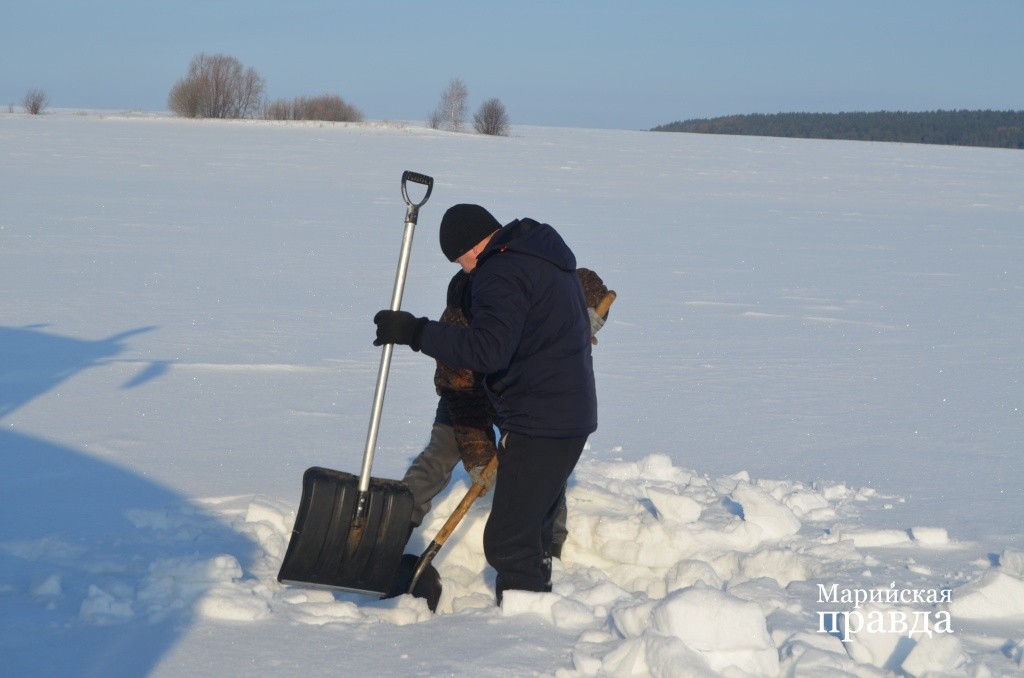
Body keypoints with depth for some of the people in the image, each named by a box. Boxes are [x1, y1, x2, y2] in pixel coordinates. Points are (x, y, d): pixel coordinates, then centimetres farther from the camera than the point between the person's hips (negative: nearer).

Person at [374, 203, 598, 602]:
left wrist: (417, 333, -26)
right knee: (533, 532, 20)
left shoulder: (502, 274, -17)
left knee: (508, 541, -10)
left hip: (539, 425, -11)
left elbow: (487, 349, -30)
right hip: (571, 417, 11)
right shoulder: (547, 256, 16)